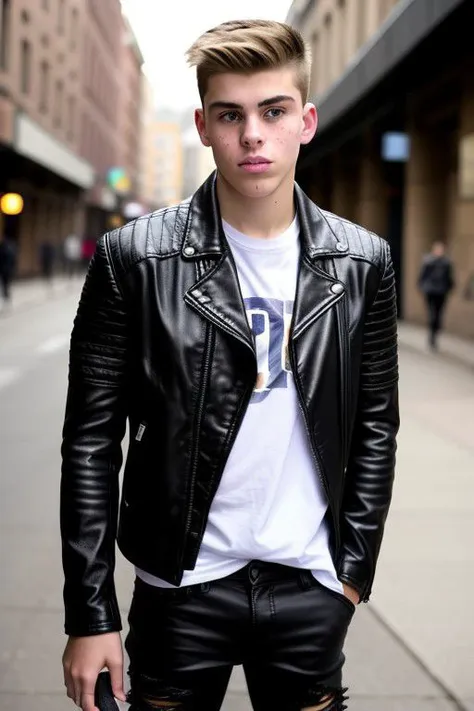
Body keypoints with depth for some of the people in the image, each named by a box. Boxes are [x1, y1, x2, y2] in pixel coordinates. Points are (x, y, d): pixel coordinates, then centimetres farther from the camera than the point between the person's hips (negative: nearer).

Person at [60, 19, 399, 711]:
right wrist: (91, 615, -8)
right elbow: (93, 441, -7)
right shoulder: (134, 258, -8)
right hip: (184, 586, -2)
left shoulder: (363, 263, 0)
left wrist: (354, 565, 3)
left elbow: (374, 427, 7)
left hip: (311, 589, 2)